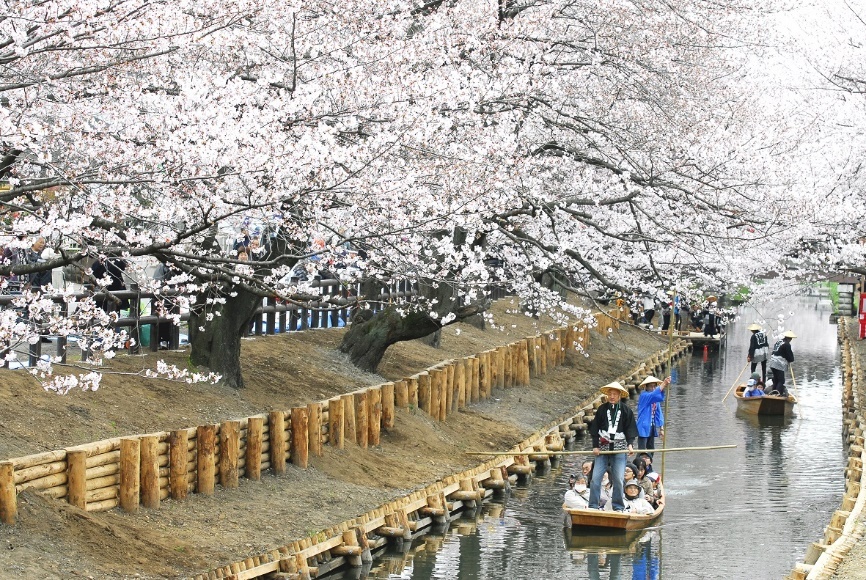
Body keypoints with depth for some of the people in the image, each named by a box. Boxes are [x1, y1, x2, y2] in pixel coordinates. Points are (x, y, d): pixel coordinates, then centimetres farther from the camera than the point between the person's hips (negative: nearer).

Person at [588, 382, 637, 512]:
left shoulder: (626, 411, 3)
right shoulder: (602, 409, 5)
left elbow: (630, 430, 2)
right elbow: (595, 429, 7)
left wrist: (630, 444, -12)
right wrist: (595, 446, -1)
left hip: (619, 449, -1)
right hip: (603, 448, 1)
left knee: (618, 479, -3)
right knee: (596, 477, -6)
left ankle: (618, 507, 9)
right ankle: (593, 506, 0)